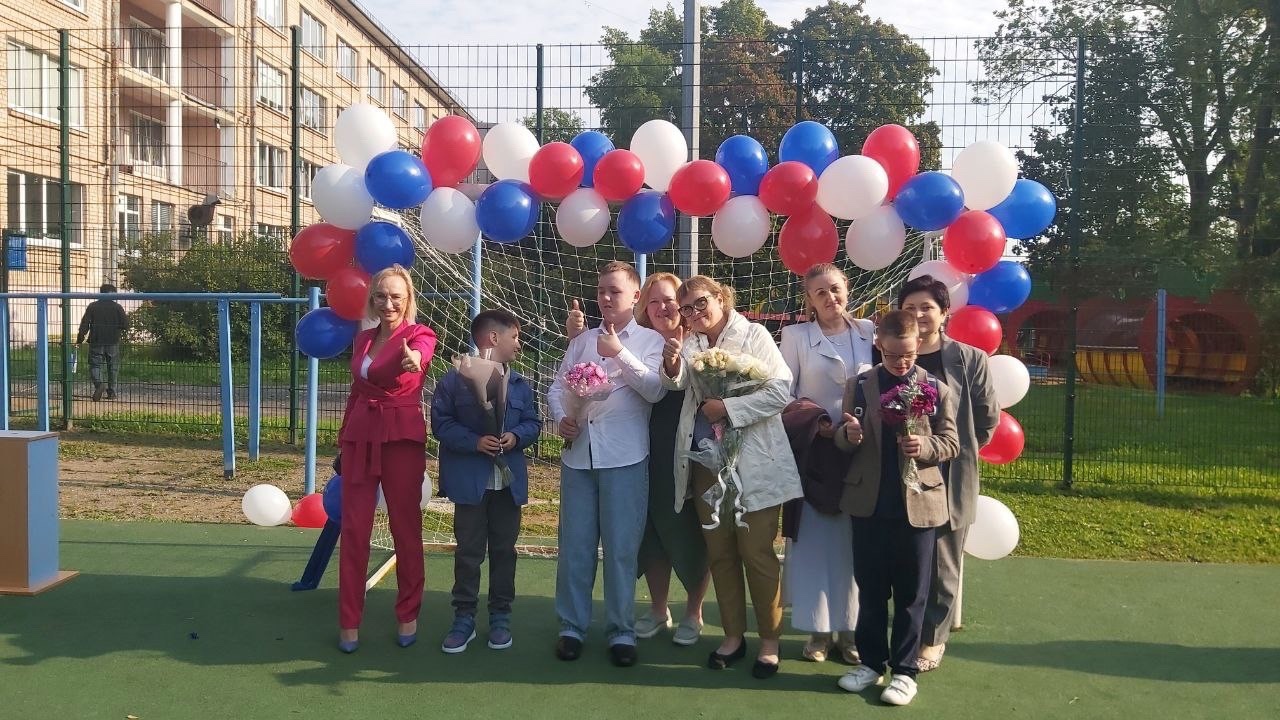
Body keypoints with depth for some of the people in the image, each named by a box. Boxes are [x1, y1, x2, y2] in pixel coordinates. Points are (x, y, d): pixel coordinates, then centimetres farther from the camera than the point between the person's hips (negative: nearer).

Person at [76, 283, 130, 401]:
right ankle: (111, 392, 10)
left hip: (96, 342, 0)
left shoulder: (92, 306, 1)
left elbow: (84, 324, -2)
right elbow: (125, 325, -3)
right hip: (113, 342, 0)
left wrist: (80, 340, 3)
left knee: (95, 365, 5)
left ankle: (98, 384, -22)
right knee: (113, 367, 9)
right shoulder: (117, 307, -1)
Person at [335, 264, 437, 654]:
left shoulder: (419, 334, -6)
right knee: (353, 528, 4)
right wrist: (344, 439, 18)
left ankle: (408, 615, 20)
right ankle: (349, 622, 14)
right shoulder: (362, 339, 11)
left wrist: (413, 358, -55)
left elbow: (420, 352, -32)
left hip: (402, 438, -5)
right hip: (360, 436, 5)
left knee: (406, 528, 4)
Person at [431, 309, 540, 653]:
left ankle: (500, 616, 23)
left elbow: (533, 422, 8)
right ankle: (464, 617, 16)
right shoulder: (454, 380, -6)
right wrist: (474, 441, -20)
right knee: (468, 551, 5)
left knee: (504, 550, 11)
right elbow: (441, 422, -9)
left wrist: (516, 436, -13)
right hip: (470, 480, -3)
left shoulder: (520, 384, 7)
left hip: (509, 480, 4)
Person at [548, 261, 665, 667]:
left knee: (621, 547, 2)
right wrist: (560, 419, -5)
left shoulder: (650, 340, 5)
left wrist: (620, 353, -12)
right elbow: (557, 386, 13)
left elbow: (655, 390, -9)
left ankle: (621, 630, 14)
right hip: (578, 453, 3)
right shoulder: (582, 341, 17)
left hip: (624, 456, -3)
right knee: (574, 545, 7)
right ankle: (572, 625, 19)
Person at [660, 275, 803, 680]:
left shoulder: (753, 335, -4)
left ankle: (769, 641, 14)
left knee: (757, 553, 1)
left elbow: (781, 390, -13)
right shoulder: (690, 343, 10)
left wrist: (728, 408, -17)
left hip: (752, 463, -5)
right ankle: (733, 635, 24)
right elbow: (677, 383, -8)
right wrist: (671, 365, -29)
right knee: (719, 552, 11)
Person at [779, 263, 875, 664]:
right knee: (814, 539, 1)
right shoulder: (796, 336, 2)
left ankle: (849, 628, 15)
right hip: (812, 451, -1)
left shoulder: (870, 332, 7)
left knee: (854, 541, 4)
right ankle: (818, 629, 12)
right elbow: (784, 394, 0)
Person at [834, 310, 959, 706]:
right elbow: (842, 442, 6)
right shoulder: (858, 385, 2)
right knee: (869, 589, 12)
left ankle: (904, 670, 19)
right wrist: (849, 435, -18)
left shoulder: (937, 389, -2)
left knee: (911, 592, 8)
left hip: (918, 504, -1)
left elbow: (950, 444, 0)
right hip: (868, 503, 2)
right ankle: (871, 661, 26)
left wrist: (925, 446, -22)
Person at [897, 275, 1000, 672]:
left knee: (942, 565, 10)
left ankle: (933, 638, 26)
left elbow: (987, 419, 5)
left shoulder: (970, 359, -3)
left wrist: (958, 450, 5)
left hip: (950, 479, -1)